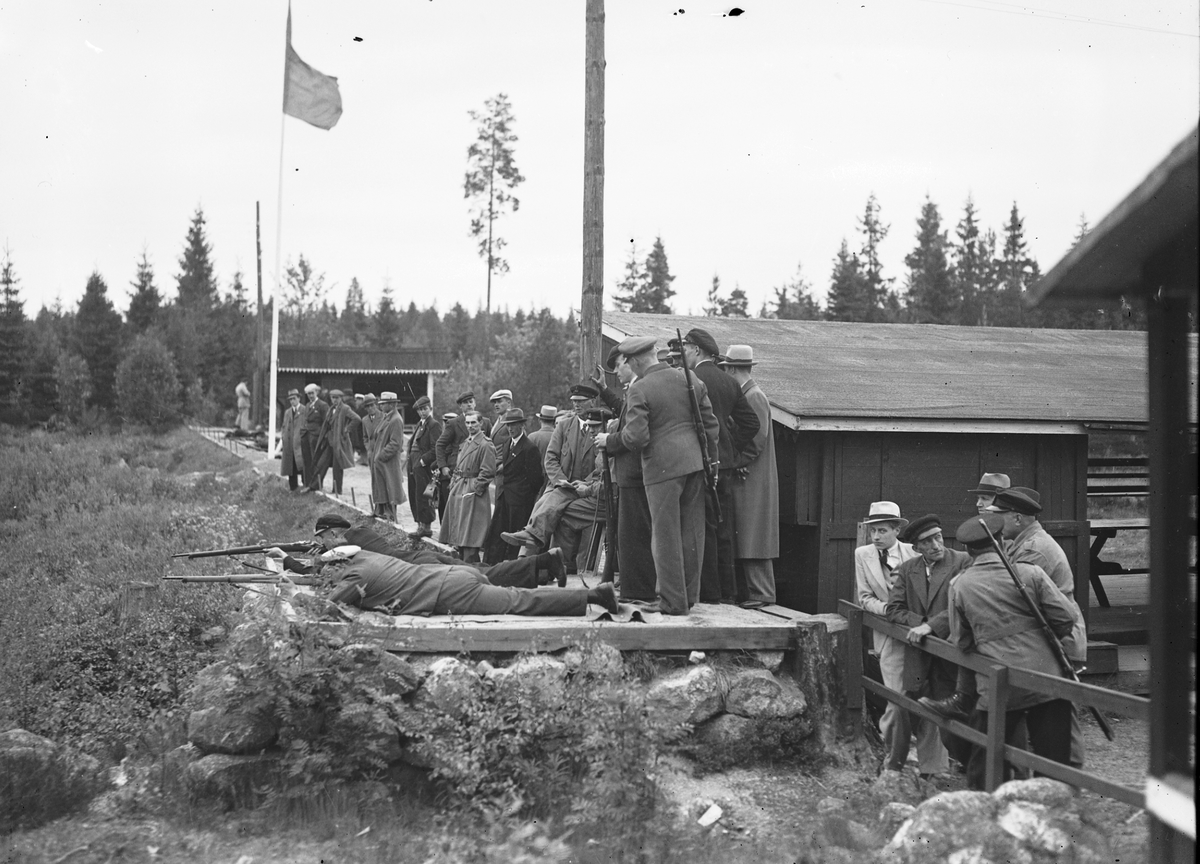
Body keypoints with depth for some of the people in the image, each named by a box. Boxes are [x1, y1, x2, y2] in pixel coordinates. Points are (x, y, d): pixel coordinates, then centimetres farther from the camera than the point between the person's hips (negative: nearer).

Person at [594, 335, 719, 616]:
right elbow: (710, 425, 10)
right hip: (694, 463, 6)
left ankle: (673, 602, 3)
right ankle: (690, 595, 20)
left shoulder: (639, 389, -9)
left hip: (662, 467, -6)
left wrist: (609, 441, 1)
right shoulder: (691, 381, 8)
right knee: (692, 533, 12)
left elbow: (635, 437, -16)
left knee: (666, 535, 2)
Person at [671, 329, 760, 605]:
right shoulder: (729, 382, 12)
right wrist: (732, 449, 15)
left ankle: (708, 593, -2)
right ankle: (727, 591, 16)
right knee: (723, 528, 11)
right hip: (724, 463, 7)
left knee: (703, 529, -4)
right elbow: (751, 422, 12)